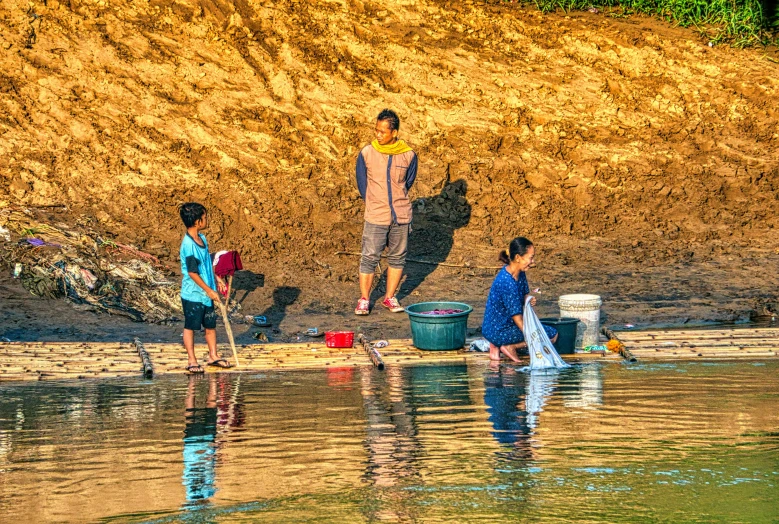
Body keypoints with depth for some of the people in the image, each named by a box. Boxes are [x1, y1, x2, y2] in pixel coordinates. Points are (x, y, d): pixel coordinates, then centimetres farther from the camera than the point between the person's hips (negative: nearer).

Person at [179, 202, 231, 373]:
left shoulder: (202, 239, 5)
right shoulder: (188, 244, -22)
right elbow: (192, 272, -22)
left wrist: (216, 279, 17)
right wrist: (209, 290, -18)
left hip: (206, 294, 8)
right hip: (193, 294, -8)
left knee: (211, 325, 15)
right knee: (190, 327, 5)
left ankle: (213, 356, 27)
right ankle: (191, 360, 13)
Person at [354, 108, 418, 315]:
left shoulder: (408, 155, -4)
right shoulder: (367, 153, -6)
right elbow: (362, 183, 6)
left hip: (401, 216, 2)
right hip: (375, 217, -2)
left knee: (397, 257, 9)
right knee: (370, 257, -1)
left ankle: (390, 297, 21)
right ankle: (364, 299, 9)